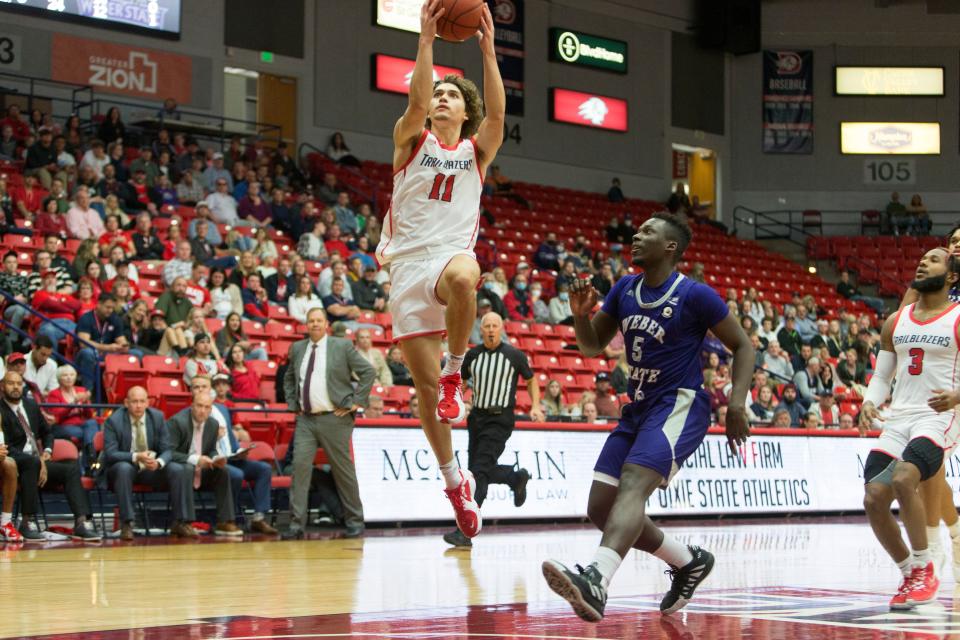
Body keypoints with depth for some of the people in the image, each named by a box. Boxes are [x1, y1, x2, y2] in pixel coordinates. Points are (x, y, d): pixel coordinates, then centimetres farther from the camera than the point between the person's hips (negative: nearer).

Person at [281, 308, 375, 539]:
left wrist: (355, 402, -6)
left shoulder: (342, 346, -1)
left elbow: (368, 372, -2)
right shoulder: (297, 349, 12)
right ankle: (296, 524, -8)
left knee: (343, 469, 3)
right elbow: (288, 378, 26)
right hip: (305, 419, 3)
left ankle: (355, 521, 15)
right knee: (300, 465, -9)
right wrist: (292, 404, 12)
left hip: (334, 418, -3)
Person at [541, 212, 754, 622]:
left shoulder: (695, 296, -9)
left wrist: (737, 404, -16)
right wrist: (580, 312, -4)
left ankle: (596, 581, -51)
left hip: (680, 406, -8)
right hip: (638, 408, 8)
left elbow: (742, 346, -3)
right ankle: (689, 562, 22)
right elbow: (592, 346, 17)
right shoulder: (624, 290, 10)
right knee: (600, 507, 4)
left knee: (633, 484, -31)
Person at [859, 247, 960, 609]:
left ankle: (924, 570, -13)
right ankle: (911, 577, 14)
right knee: (873, 499, -6)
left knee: (903, 478, -31)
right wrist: (869, 404, -2)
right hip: (897, 420, 6)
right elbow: (881, 375, 18)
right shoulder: (895, 322, 15)